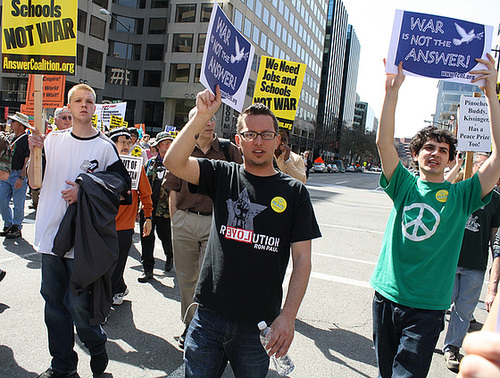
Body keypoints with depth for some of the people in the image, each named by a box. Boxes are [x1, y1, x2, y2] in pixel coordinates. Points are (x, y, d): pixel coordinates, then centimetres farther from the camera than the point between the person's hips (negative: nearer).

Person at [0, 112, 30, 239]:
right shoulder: (12, 138, 15)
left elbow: (27, 161, -14)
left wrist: (21, 177, -20)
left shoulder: (27, 140, -10)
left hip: (19, 175, -8)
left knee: (18, 205, -1)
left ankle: (16, 228, 11)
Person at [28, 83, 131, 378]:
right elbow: (35, 180, 9)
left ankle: (97, 348, 27)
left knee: (79, 304, -2)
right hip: (50, 234, 5)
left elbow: (121, 187, -2)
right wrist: (35, 152, -8)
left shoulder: (105, 147, -3)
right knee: (53, 301, 12)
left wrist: (85, 191, -13)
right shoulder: (54, 139, 8)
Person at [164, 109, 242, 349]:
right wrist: (175, 221, 6)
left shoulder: (229, 150, 1)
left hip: (217, 222, -2)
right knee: (186, 278, 13)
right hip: (184, 221, 3)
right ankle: (189, 326, 32)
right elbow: (174, 191, 10)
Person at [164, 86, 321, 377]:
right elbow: (174, 162, -13)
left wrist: (288, 316, -11)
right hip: (209, 316, 1)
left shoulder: (294, 192, -2)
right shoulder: (223, 175, 2)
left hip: (259, 324, 0)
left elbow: (302, 259, -4)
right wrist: (202, 116, -20)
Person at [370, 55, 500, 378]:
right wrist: (392, 91, -17)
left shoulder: (461, 194, -1)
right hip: (387, 297, 2)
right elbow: (384, 143, -10)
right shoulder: (405, 186, 2)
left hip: (427, 307, -2)